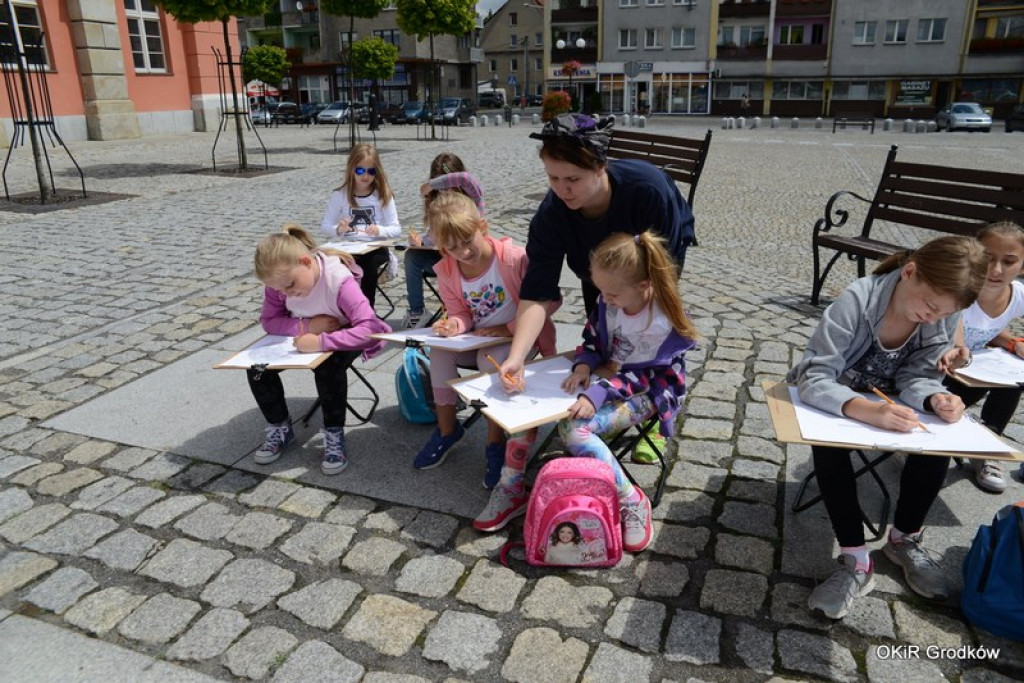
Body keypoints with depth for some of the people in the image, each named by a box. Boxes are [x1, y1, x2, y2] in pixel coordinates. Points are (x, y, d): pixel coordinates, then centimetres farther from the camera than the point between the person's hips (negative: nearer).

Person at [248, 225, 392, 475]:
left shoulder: (340, 281, -34)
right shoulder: (279, 280, -17)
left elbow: (370, 328, -42)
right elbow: (269, 321, -9)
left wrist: (321, 342, -50)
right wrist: (307, 326, -27)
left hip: (340, 339, -5)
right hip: (304, 338, 5)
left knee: (328, 367, -36)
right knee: (257, 366, -15)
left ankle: (334, 435, -14)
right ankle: (279, 428, 8)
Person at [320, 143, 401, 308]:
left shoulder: (383, 195, 3)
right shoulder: (339, 195, 5)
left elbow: (396, 229, 0)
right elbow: (325, 226, 8)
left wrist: (379, 231, -21)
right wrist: (338, 230, -15)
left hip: (376, 248, -1)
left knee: (370, 266, -33)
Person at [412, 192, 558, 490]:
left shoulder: (515, 258, -22)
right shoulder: (447, 271, -6)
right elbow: (460, 313, 4)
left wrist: (509, 328, -20)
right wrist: (454, 325, -22)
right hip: (478, 337, 5)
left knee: (491, 358, -34)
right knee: (439, 350, -19)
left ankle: (495, 441, -18)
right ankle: (447, 427, -2)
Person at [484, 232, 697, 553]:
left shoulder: (661, 323, -25)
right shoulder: (608, 302, -8)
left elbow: (637, 376, -22)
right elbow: (592, 339, 6)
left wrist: (597, 395, -33)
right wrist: (583, 366, -15)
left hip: (646, 391, -6)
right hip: (609, 376, 7)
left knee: (575, 428, -30)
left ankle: (631, 501, -16)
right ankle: (511, 488, -4)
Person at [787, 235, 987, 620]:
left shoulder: (945, 318, -15)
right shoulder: (857, 300, -32)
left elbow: (917, 376, -8)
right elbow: (814, 379, -38)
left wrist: (935, 399, -33)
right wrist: (867, 410, -56)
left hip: (884, 403, 5)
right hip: (830, 401, -4)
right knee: (830, 446, -33)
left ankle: (905, 539, 5)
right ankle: (856, 561, -19)